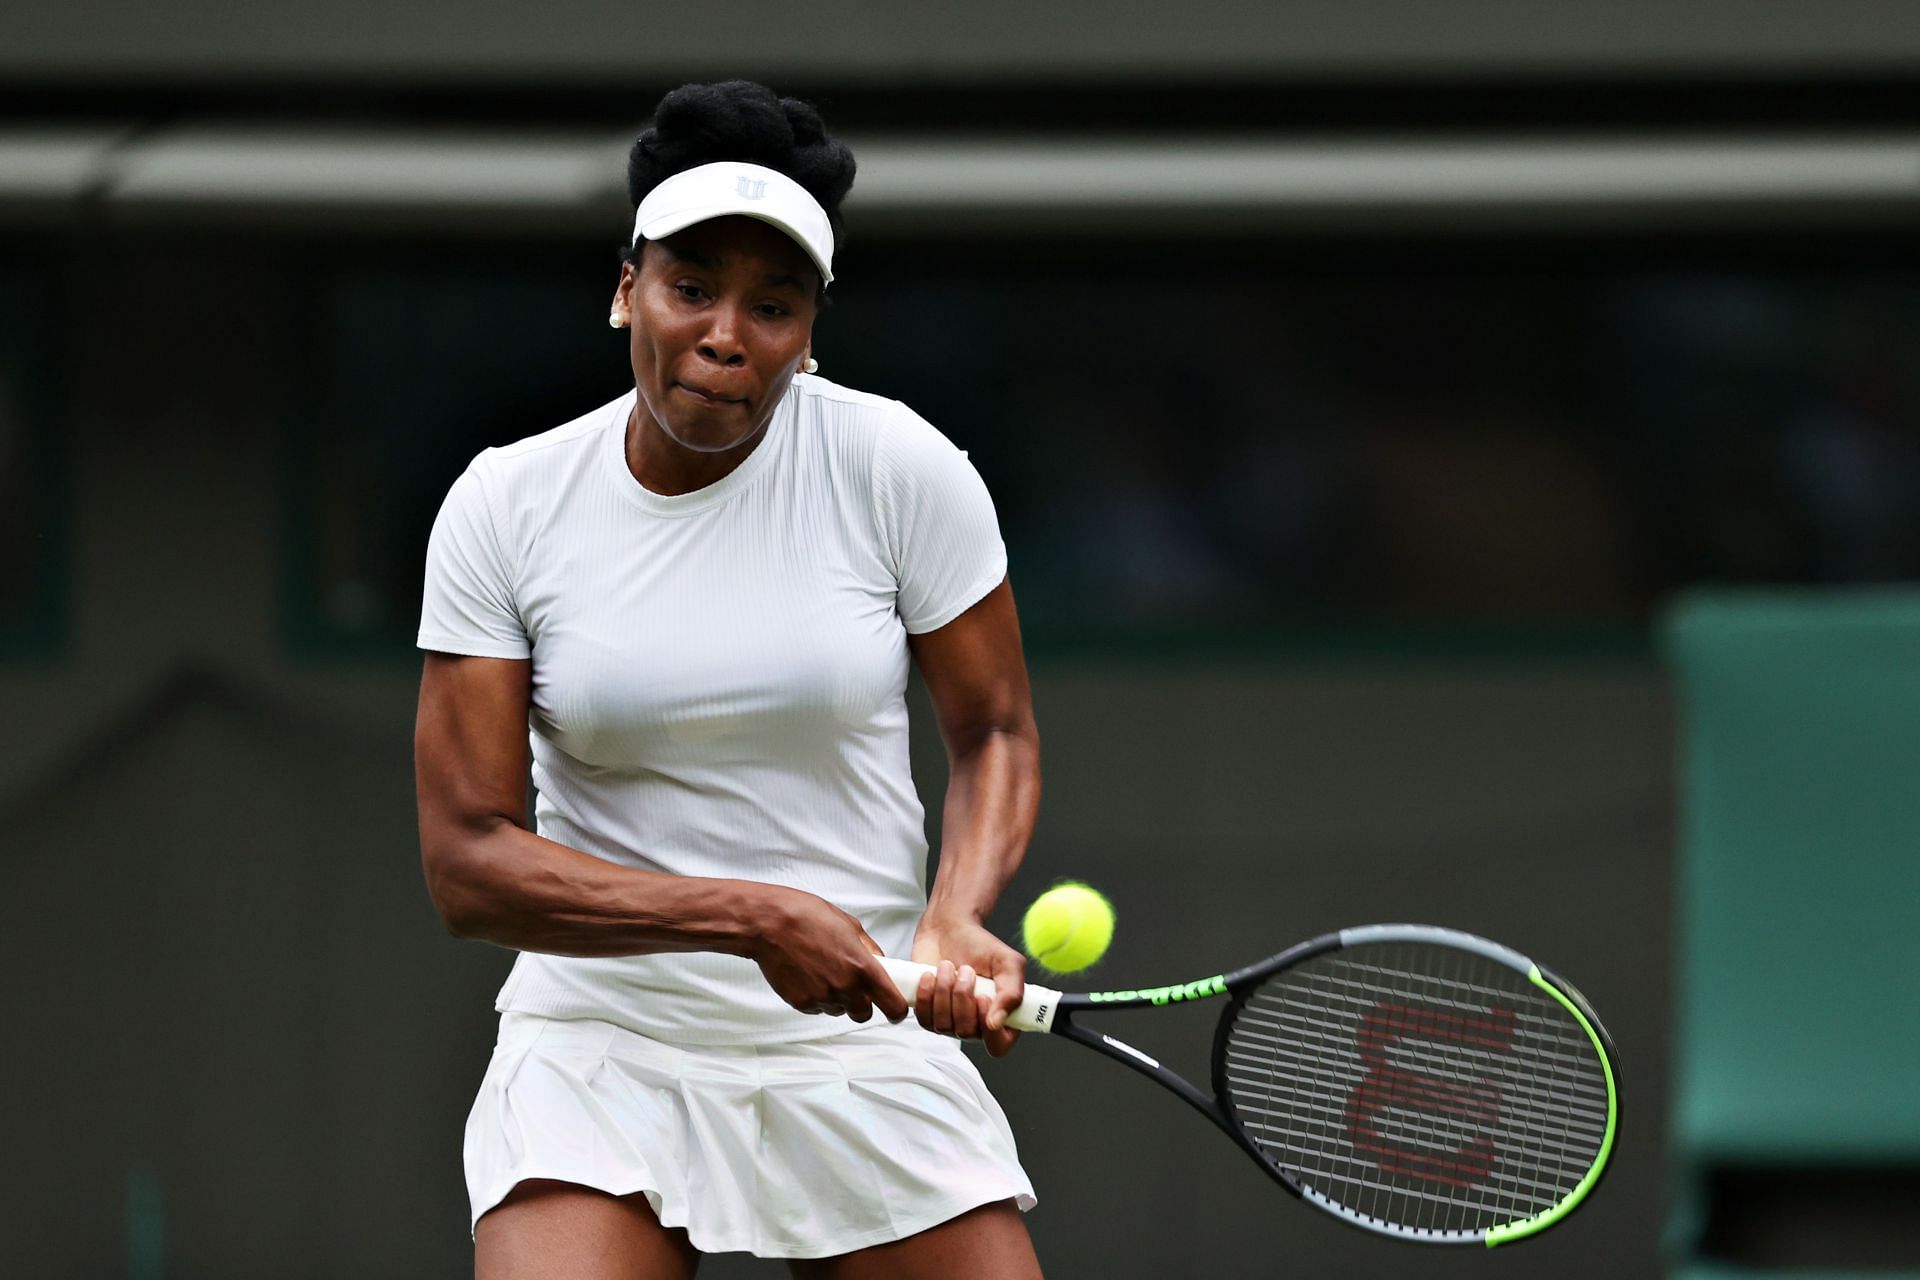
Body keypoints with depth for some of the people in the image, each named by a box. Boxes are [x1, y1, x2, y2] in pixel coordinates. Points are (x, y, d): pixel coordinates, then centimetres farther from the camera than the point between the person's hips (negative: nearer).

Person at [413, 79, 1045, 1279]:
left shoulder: (895, 468, -6)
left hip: (864, 1045, 1)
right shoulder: (502, 508, -6)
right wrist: (753, 919, -20)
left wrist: (956, 915, -16)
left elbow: (996, 736, 5)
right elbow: (468, 861, -9)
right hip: (602, 1036, -1)